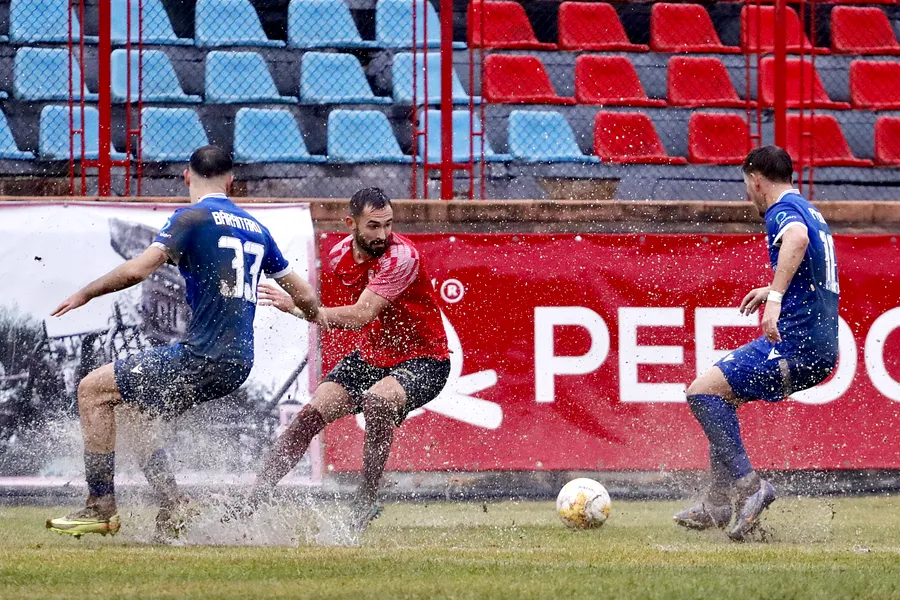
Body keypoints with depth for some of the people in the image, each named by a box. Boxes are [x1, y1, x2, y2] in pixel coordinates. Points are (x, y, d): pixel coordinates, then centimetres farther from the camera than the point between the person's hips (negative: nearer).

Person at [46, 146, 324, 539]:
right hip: (238, 363, 8)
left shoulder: (194, 218, -6)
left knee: (93, 390, 2)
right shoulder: (255, 228, 16)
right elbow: (305, 298, 20)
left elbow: (139, 270, -16)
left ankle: (101, 507, -1)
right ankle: (173, 511, 11)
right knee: (134, 411, 22)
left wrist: (86, 293, -1)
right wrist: (316, 316, 43)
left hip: (203, 357, -8)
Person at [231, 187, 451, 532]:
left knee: (377, 401, -36)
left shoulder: (402, 256, -26)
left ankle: (367, 500, -21)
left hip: (423, 361, -7)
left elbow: (362, 315, -36)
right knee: (310, 415, -9)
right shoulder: (340, 257, -3)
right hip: (371, 356, 7)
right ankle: (254, 501, -2)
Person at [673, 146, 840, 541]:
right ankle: (718, 503, 20)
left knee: (703, 391, -11)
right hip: (821, 348, 10)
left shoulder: (782, 210, -10)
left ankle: (746, 483, -18)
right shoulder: (809, 212, 21)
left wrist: (776, 296, -45)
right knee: (722, 393, 21)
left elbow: (797, 237, -37)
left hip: (795, 344, -10)